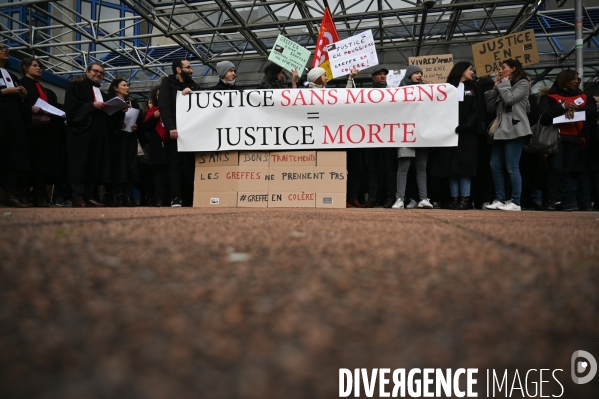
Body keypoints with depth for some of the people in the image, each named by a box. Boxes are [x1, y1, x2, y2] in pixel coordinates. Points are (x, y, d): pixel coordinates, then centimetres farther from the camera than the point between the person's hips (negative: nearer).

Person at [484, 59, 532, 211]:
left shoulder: (522, 83, 2)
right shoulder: (503, 86, 24)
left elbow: (509, 99, -15)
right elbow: (490, 108, 15)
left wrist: (504, 84, 0)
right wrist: (495, 87, 11)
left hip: (514, 130, -8)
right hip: (501, 130, 8)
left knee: (512, 168, -10)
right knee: (495, 167, 4)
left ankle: (516, 202, -5)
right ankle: (499, 199, 11)